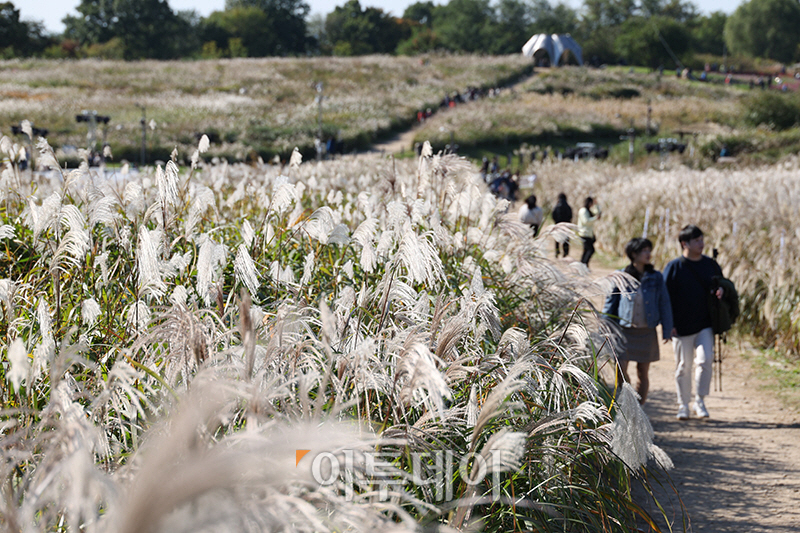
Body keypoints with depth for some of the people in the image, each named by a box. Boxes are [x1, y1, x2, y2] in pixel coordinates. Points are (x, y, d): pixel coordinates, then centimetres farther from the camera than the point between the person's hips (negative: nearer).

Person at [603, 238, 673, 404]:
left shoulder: (656, 277, 2)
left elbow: (664, 304, 7)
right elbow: (610, 303, 6)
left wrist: (667, 330, 3)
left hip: (647, 332, 1)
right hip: (624, 330, -1)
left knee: (643, 373, 7)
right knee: (621, 370, -12)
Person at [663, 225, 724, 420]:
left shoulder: (710, 264, 8)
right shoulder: (674, 267, -4)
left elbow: (720, 284, 22)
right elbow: (666, 296, -4)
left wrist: (720, 291, -4)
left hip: (705, 325, 2)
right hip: (682, 327, -2)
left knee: (705, 360, -13)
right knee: (683, 367, 6)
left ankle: (700, 401, 1)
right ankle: (683, 405, 18)